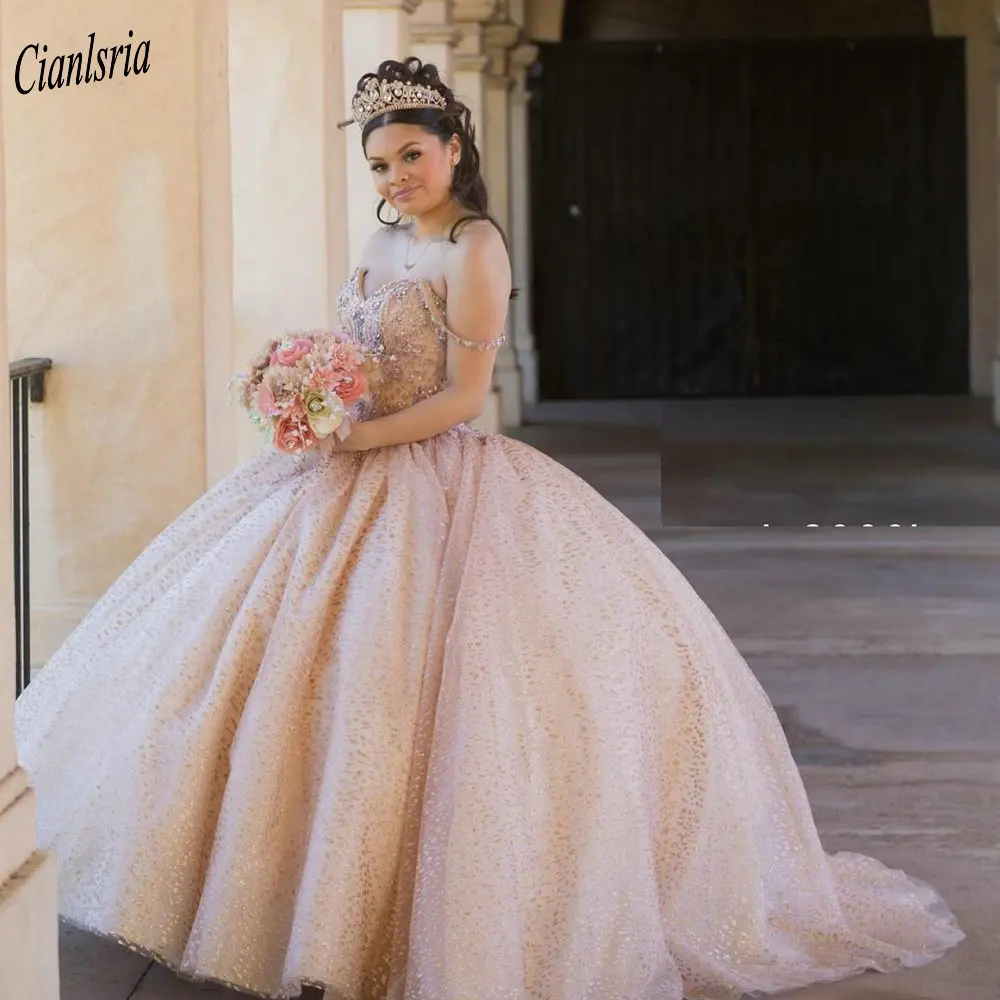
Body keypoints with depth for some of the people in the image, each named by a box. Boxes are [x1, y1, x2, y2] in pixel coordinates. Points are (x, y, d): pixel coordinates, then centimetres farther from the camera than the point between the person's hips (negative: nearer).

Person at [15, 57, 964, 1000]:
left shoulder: (472, 250, -12)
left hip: (436, 480, -9)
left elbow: (460, 399, -16)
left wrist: (351, 441, -18)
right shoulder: (384, 246, 12)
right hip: (357, 477, 9)